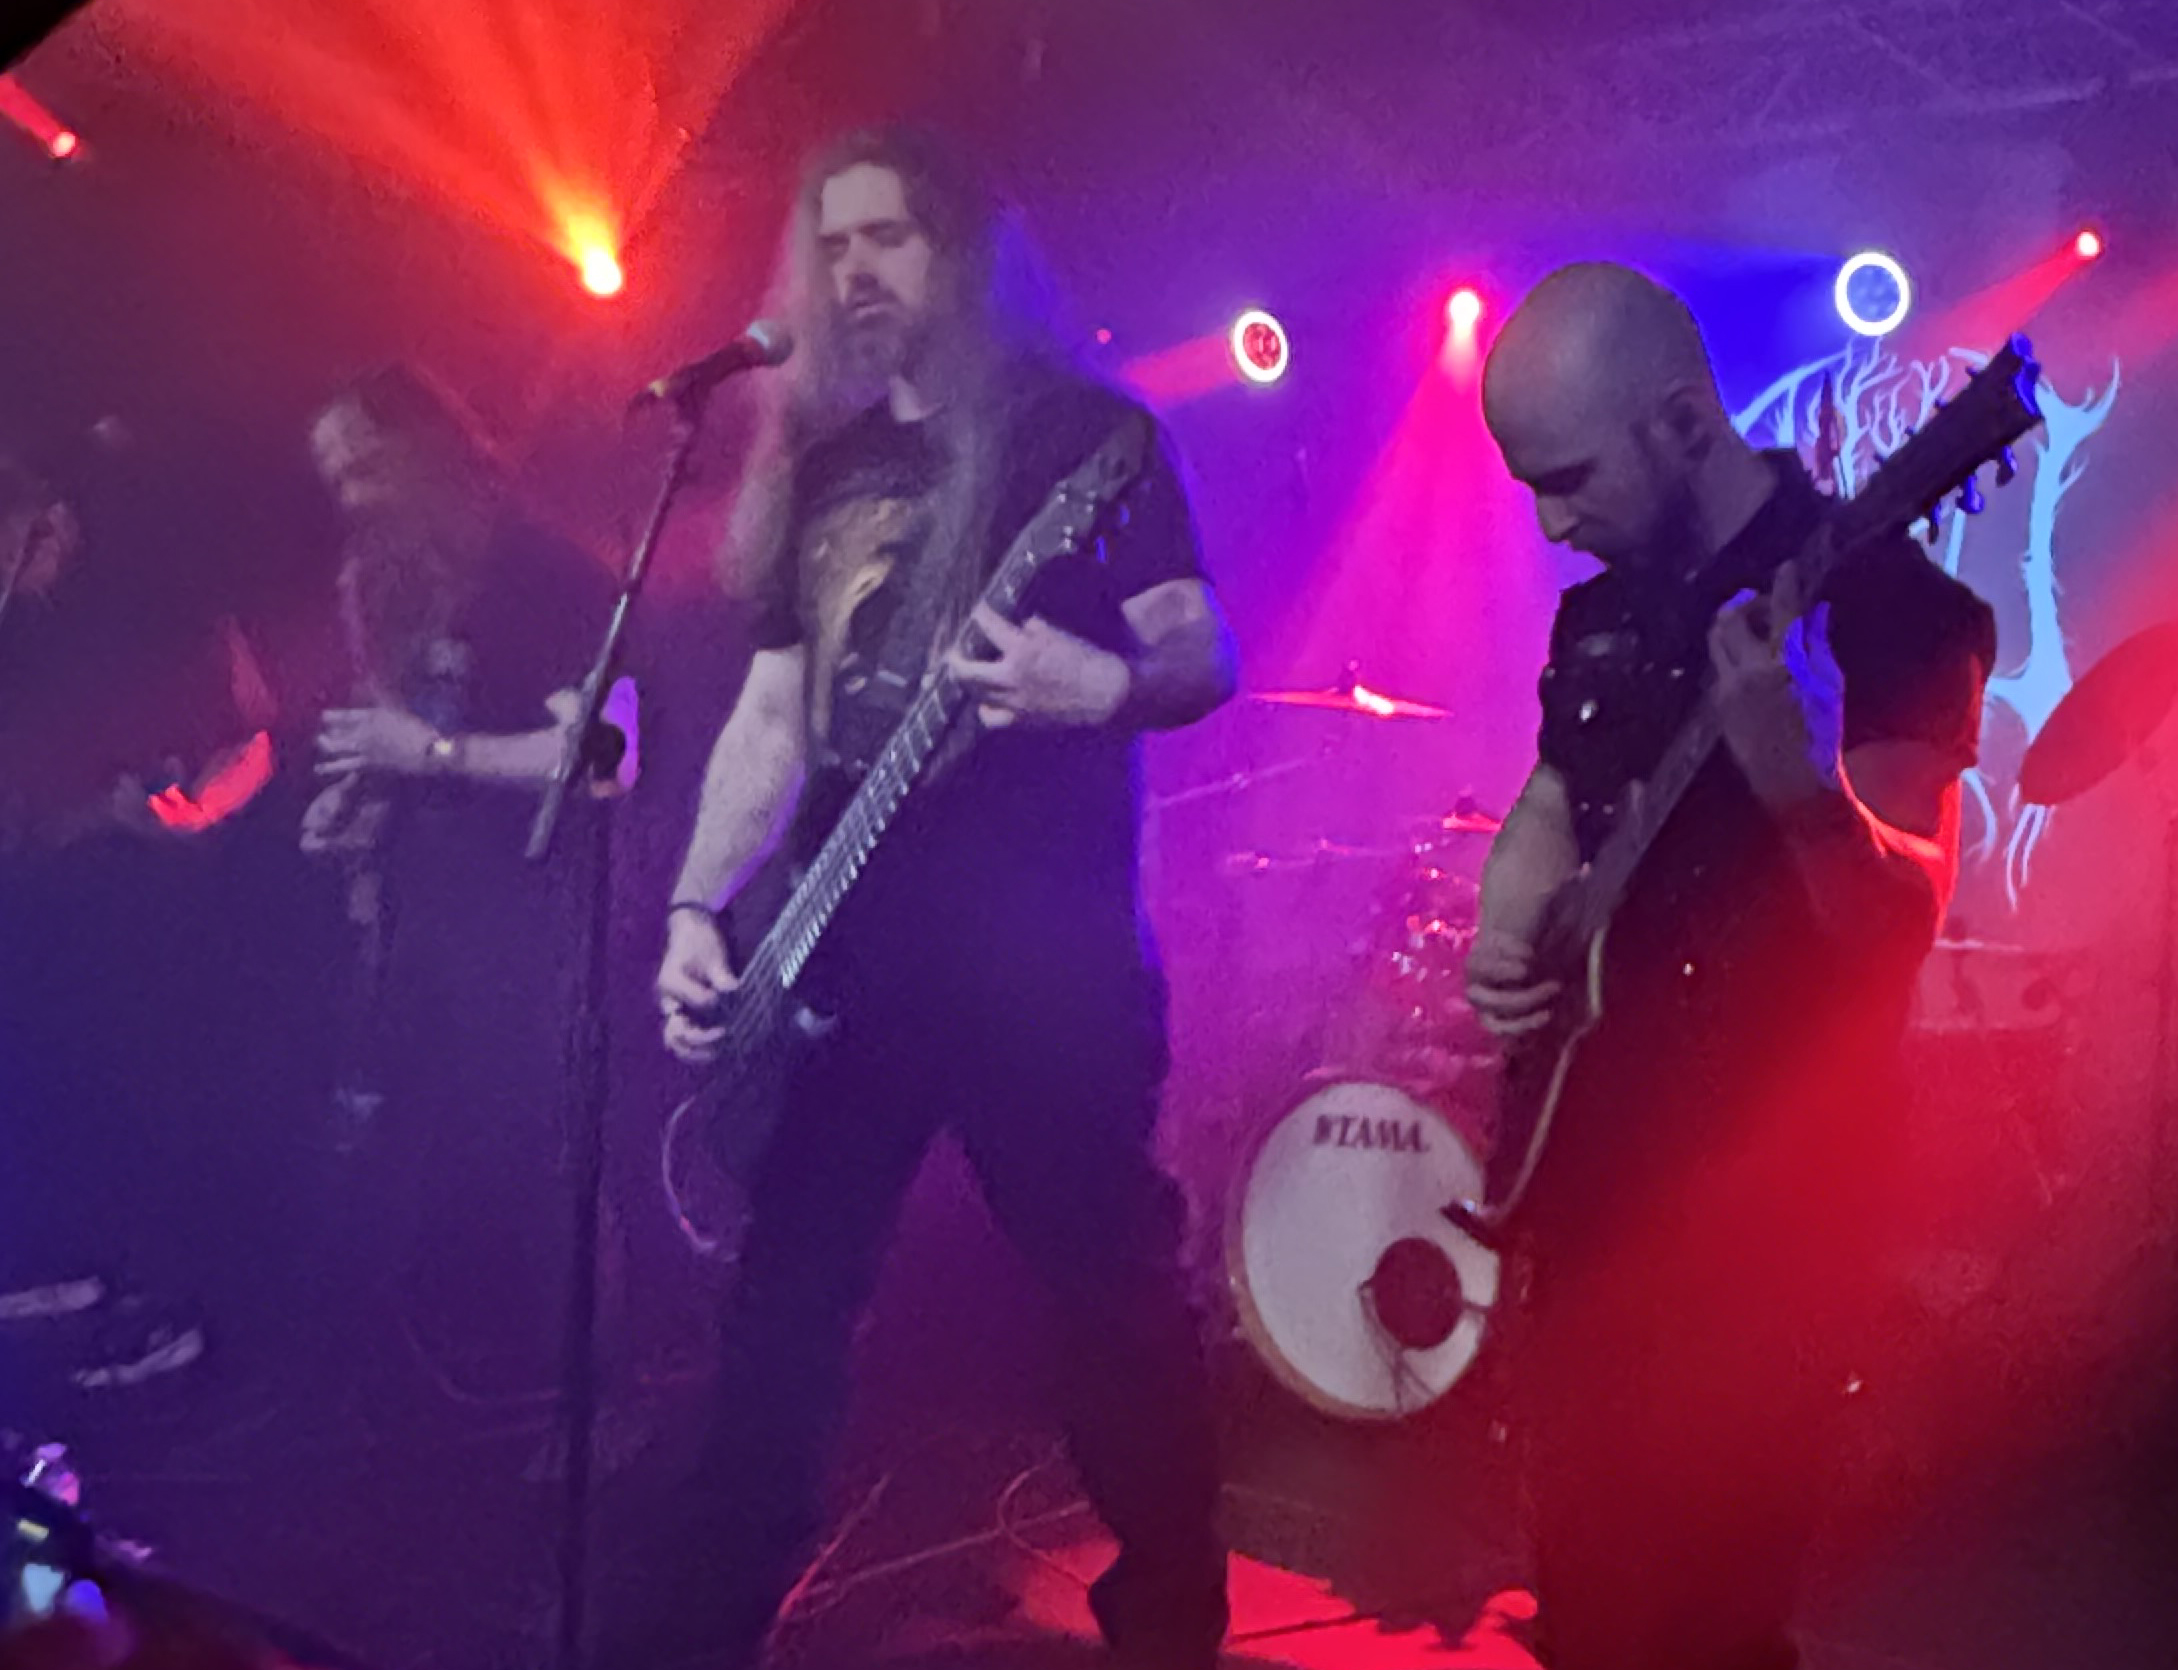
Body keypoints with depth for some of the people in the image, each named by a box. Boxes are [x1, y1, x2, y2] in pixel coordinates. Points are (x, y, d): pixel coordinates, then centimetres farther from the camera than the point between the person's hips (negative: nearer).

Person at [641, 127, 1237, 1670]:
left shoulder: (1083, 430, 0)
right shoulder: (819, 468, 16)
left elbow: (1207, 657, -5)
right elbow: (775, 710, 15)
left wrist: (1106, 688, -28)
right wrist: (698, 908, 5)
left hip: (1041, 937, -5)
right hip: (843, 938, 6)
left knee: (1113, 1285, 0)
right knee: (790, 1286, 10)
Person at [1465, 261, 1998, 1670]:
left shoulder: (1880, 599, -13)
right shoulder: (1604, 608, 9)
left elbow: (1901, 926, -21)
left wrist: (1801, 788, -40)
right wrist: (1509, 942, 0)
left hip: (1774, 1188, -7)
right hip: (1594, 1159, 7)